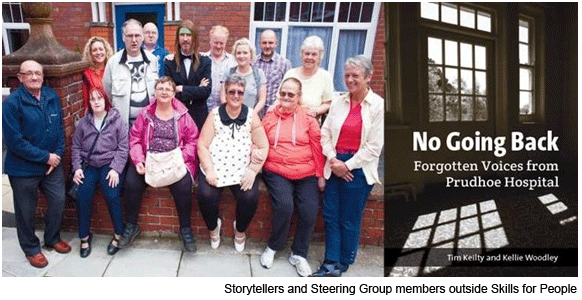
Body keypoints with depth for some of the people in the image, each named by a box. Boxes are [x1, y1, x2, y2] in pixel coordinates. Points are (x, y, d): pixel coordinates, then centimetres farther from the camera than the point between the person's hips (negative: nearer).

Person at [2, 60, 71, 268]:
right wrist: (46, 157, -17)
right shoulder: (12, 103, -16)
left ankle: (52, 238, 38)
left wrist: (58, 154, -6)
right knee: (26, 211, 10)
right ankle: (31, 249, 31)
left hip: (52, 164, 5)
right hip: (23, 168, -5)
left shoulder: (52, 97, 0)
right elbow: (14, 141, -19)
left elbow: (60, 128, 6)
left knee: (58, 201, 13)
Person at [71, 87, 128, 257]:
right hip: (89, 166, 3)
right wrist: (77, 168, -1)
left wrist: (115, 170, -13)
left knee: (112, 195, -25)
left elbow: (123, 148, -3)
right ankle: (84, 237, 1)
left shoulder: (116, 121, 1)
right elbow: (76, 147, 12)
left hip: (110, 165, -3)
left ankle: (118, 235, -5)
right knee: (83, 196, -19)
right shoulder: (83, 123, 10)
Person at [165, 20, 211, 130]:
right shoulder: (170, 62, 5)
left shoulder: (205, 62, 7)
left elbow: (207, 91, -4)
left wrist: (182, 89, -9)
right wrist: (197, 90, -9)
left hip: (199, 117, 1)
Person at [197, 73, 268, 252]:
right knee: (206, 195, -26)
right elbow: (202, 145, 1)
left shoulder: (251, 115, 4)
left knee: (250, 197, -25)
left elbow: (263, 147, 2)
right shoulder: (215, 114, 4)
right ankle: (213, 227, 9)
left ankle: (240, 230, 10)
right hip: (214, 169, 0)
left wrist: (253, 170, -10)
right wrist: (209, 170, -12)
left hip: (243, 171, 0)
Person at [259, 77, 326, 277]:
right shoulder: (269, 117, 10)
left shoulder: (308, 118, 5)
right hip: (277, 172, 0)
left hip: (306, 174, 1)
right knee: (284, 205, -25)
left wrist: (321, 175, 3)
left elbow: (317, 148, 5)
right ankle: (273, 247, 3)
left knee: (310, 210, -18)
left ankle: (299, 254, 6)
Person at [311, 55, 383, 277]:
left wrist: (347, 165, -11)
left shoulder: (378, 105, -5)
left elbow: (374, 147, -9)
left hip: (358, 169, -4)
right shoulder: (339, 103, 9)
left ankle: (341, 266, 21)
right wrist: (333, 160, -8)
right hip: (335, 166, 4)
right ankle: (330, 264, 15)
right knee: (330, 215, 4)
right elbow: (325, 134, 7)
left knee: (349, 220, 5)